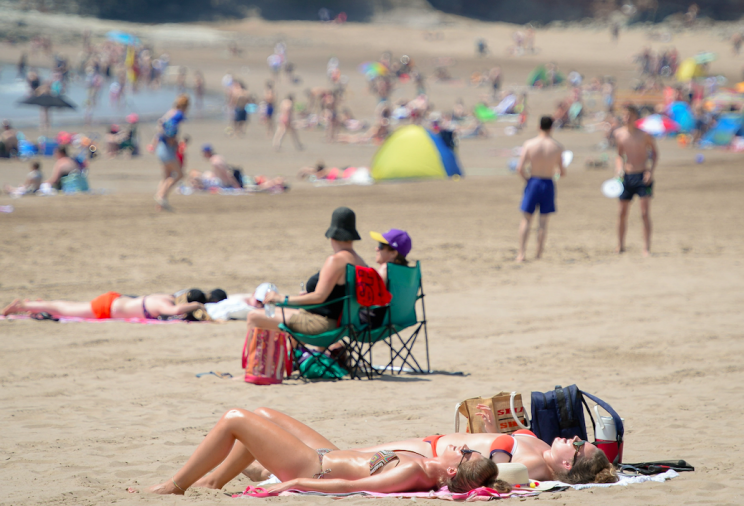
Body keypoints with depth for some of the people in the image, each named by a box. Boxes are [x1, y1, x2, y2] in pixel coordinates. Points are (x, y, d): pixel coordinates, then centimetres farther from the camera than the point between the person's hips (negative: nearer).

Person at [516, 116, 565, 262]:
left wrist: (527, 178, 9)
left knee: (526, 219, 7)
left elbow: (520, 169, -11)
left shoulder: (529, 144, -8)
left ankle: (521, 253, -1)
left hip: (533, 182, 0)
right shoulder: (557, 147, -5)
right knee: (543, 220, 9)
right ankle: (539, 254, 10)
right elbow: (562, 172, 0)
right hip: (548, 184, 0)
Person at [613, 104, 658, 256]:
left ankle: (647, 248, -4)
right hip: (627, 176, 4)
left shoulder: (644, 135, -8)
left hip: (643, 176, -4)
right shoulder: (619, 134, 4)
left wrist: (651, 171, -8)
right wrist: (618, 169, 3)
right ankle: (620, 246, 20)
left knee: (645, 213, -8)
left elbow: (655, 153, 4)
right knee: (622, 213, 7)